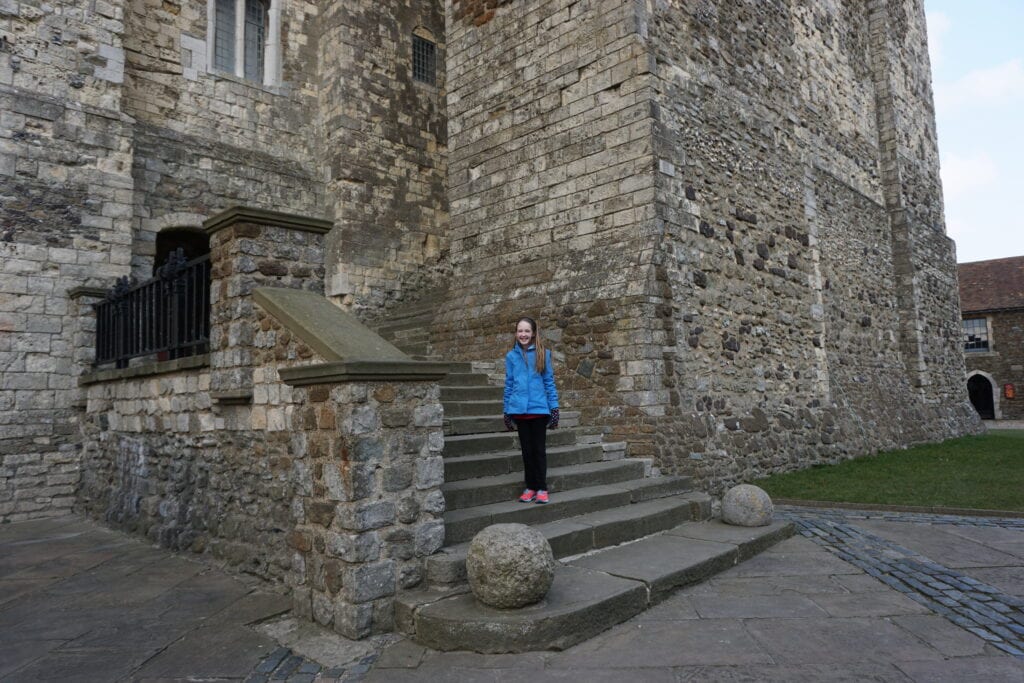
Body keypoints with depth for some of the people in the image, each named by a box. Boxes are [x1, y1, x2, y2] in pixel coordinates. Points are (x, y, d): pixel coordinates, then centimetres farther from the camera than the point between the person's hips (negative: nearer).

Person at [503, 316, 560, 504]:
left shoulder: (543, 354, 0)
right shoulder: (511, 356, 5)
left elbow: (549, 382, 1)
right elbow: (508, 385, 7)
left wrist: (554, 408, -4)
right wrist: (507, 411, 5)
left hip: (539, 408, -2)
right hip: (519, 409, 2)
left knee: (539, 449, 5)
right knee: (527, 449, 10)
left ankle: (542, 488, 13)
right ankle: (530, 487, 19)